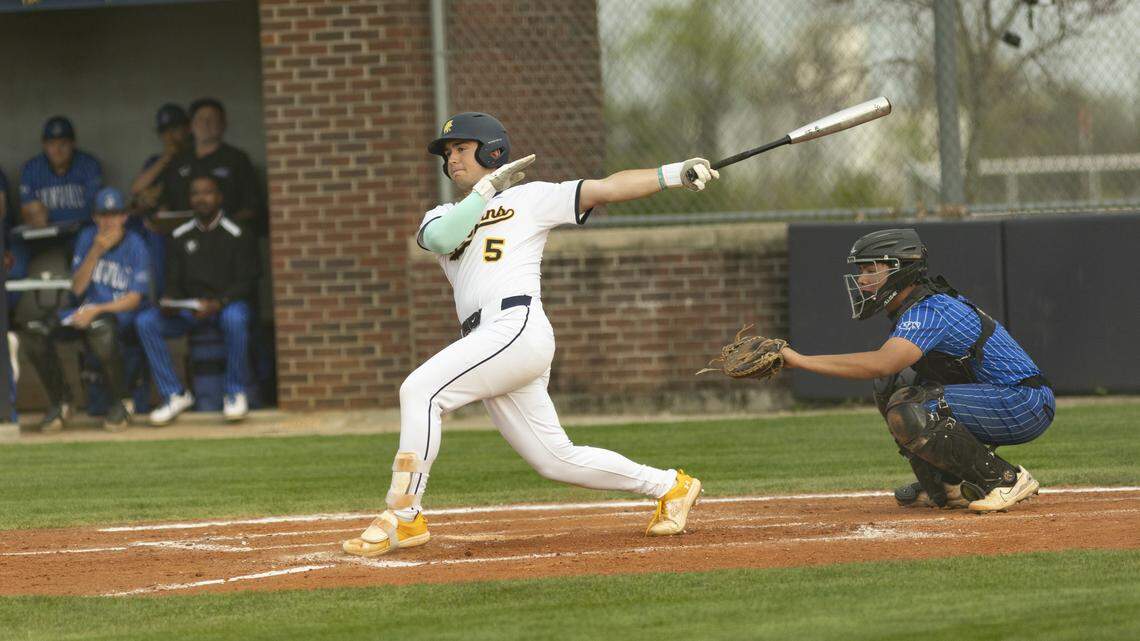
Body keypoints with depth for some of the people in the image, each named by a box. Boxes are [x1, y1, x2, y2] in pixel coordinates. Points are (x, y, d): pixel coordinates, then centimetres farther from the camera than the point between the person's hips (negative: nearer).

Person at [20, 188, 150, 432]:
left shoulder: (135, 246, -4)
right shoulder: (87, 238, 8)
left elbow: (134, 299, -9)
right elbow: (77, 288, 2)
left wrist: (97, 310, -22)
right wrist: (96, 252, -11)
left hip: (120, 312, -5)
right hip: (87, 309, 5)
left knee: (101, 329, -42)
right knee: (34, 332, -19)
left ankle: (121, 402, -23)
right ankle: (59, 401, -4)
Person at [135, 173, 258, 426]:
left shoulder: (237, 235, 0)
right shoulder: (180, 237, 13)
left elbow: (246, 282, -6)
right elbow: (173, 282, 13)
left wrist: (217, 303, -23)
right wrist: (170, 304, -12)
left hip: (227, 303, -4)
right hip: (189, 308, 4)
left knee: (234, 319, -41)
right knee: (145, 321, -21)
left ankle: (236, 393, -23)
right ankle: (175, 394, -17)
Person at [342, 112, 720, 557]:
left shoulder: (530, 198, 12)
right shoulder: (443, 216, 26)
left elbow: (608, 188, 5)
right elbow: (440, 239, 1)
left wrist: (676, 174, -6)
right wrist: (487, 189, 1)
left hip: (518, 326, -7)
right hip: (488, 343, 7)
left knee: (420, 390, -21)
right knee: (557, 461, 7)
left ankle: (404, 516, -20)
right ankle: (668, 486, 20)